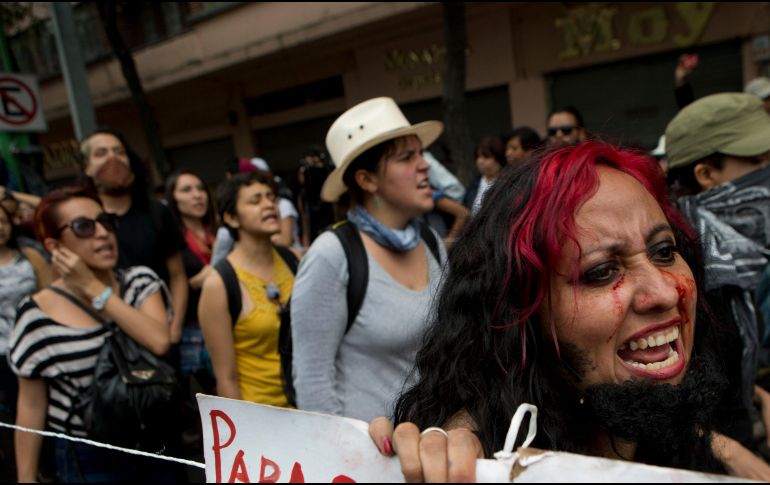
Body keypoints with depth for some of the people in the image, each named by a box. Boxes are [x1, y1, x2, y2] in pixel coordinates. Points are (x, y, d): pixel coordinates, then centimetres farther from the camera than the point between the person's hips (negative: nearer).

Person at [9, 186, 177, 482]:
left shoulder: (140, 281, -5)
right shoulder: (37, 314, -12)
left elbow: (160, 342, -23)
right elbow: (31, 405, -4)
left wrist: (95, 288, -22)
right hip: (89, 461, -2)